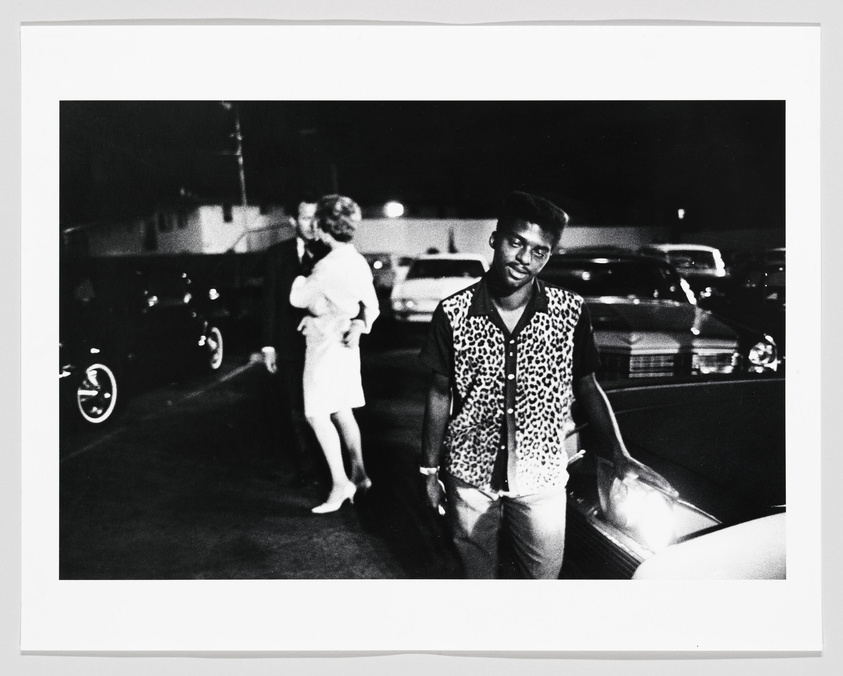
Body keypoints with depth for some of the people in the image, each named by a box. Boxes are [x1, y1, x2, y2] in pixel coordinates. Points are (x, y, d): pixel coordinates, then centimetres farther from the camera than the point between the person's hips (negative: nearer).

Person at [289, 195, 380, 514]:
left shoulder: (328, 265, -19)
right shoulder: (358, 261, 8)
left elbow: (298, 298, -12)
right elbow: (371, 305, 12)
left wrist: (302, 276, 3)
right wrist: (360, 325, -1)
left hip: (326, 344, -9)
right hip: (346, 343, 9)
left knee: (317, 414, -5)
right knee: (341, 412, 15)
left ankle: (340, 483, -7)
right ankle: (359, 474, 18)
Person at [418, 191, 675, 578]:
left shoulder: (570, 313, -10)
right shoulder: (454, 313, -10)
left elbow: (587, 387, 2)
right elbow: (440, 394, -1)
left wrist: (620, 455, -8)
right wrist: (430, 470, 2)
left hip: (542, 478, 0)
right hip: (470, 475, 0)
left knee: (545, 575, 11)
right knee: (477, 572, 18)